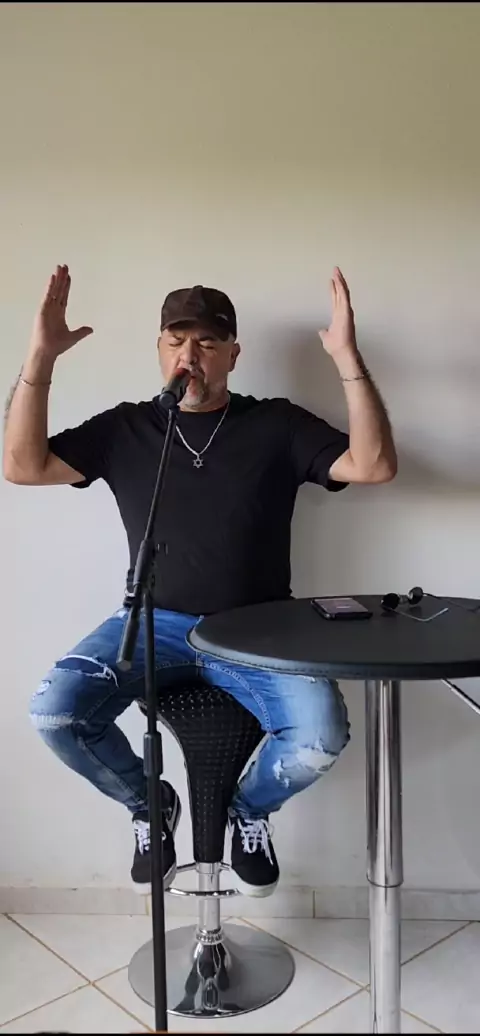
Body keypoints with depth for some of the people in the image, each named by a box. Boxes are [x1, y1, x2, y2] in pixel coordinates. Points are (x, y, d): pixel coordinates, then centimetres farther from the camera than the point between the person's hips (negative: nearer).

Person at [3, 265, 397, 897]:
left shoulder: (278, 425, 4)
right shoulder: (126, 428, 8)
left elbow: (375, 466, -7)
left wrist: (348, 359, -18)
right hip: (154, 625, 2)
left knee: (320, 736, -26)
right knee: (53, 710, -23)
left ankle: (250, 807, 12)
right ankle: (150, 804, 10)